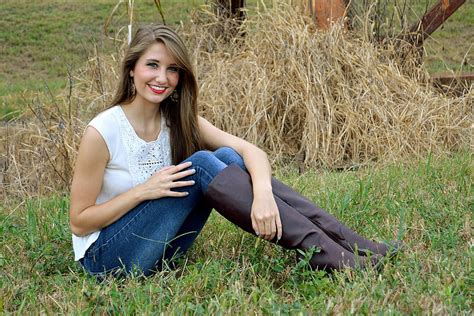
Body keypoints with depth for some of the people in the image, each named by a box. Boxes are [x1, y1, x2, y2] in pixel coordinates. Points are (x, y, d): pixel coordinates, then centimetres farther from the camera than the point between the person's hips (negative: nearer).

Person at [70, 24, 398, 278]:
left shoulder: (180, 121, 0)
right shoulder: (102, 132, -17)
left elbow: (251, 150, -13)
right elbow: (79, 222, -13)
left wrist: (263, 192, -35)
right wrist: (144, 190, -23)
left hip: (162, 247, 5)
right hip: (108, 256, -5)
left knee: (227, 157, -17)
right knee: (200, 164, -26)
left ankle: (348, 242, -24)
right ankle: (330, 257, -33)